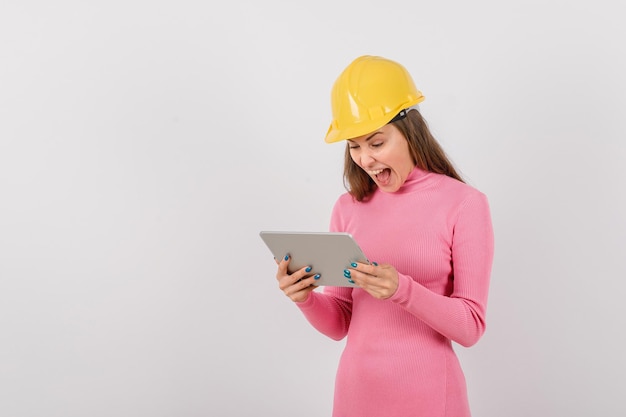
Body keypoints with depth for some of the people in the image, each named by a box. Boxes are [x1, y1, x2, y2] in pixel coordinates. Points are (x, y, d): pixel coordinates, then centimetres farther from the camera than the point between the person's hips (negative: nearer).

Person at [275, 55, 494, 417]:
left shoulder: (464, 204, -9)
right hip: (355, 387, 4)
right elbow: (339, 323, 5)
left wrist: (402, 290, -26)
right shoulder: (348, 208, 2)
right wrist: (306, 297, -15)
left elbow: (470, 326, -11)